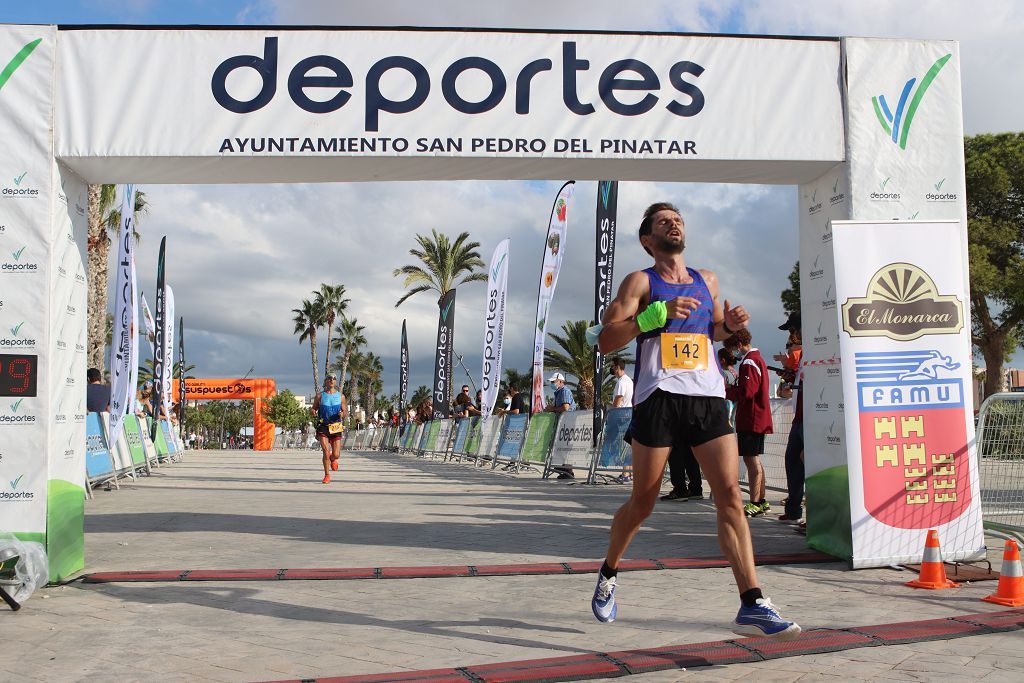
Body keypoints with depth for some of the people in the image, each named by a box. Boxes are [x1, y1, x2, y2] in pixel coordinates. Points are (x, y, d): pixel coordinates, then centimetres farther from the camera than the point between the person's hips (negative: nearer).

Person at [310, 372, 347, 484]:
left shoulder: (340, 396, 6)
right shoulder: (320, 396, 3)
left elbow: (346, 411, 9)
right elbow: (313, 409, 9)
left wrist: (343, 414, -14)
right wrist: (312, 411, -14)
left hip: (336, 427, 1)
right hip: (323, 427, -1)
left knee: (336, 455, -3)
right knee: (326, 452, -12)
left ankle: (333, 460, 36)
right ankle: (327, 475, 4)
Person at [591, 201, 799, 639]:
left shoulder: (707, 281, 18)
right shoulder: (641, 282, 2)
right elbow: (605, 342, -7)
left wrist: (729, 325, 10)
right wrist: (658, 312, -18)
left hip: (708, 398, 4)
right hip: (659, 397, -4)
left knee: (731, 496, -8)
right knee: (642, 503, 5)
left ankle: (752, 605, -10)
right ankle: (609, 574, 30)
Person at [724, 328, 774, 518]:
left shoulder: (749, 362, -13)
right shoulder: (758, 358, 20)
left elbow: (746, 391, -22)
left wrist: (725, 391, -9)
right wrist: (732, 390, 11)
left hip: (751, 419, -10)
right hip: (760, 418, 10)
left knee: (751, 460, -9)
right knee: (755, 460, 15)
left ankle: (755, 504, -9)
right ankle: (761, 501, 20)